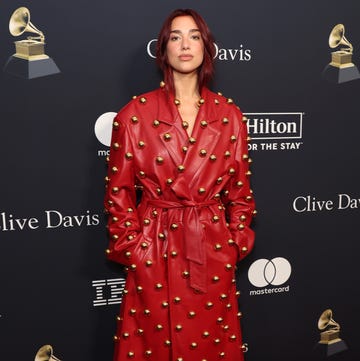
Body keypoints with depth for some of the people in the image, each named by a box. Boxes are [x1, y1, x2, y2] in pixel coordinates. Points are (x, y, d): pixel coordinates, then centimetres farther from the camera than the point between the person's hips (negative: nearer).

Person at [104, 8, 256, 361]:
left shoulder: (230, 116, 2)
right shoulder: (134, 114, -4)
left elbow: (241, 191, 6)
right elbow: (118, 192, -1)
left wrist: (235, 244, 2)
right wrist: (131, 246, -3)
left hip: (212, 253, 2)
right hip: (154, 252, -1)